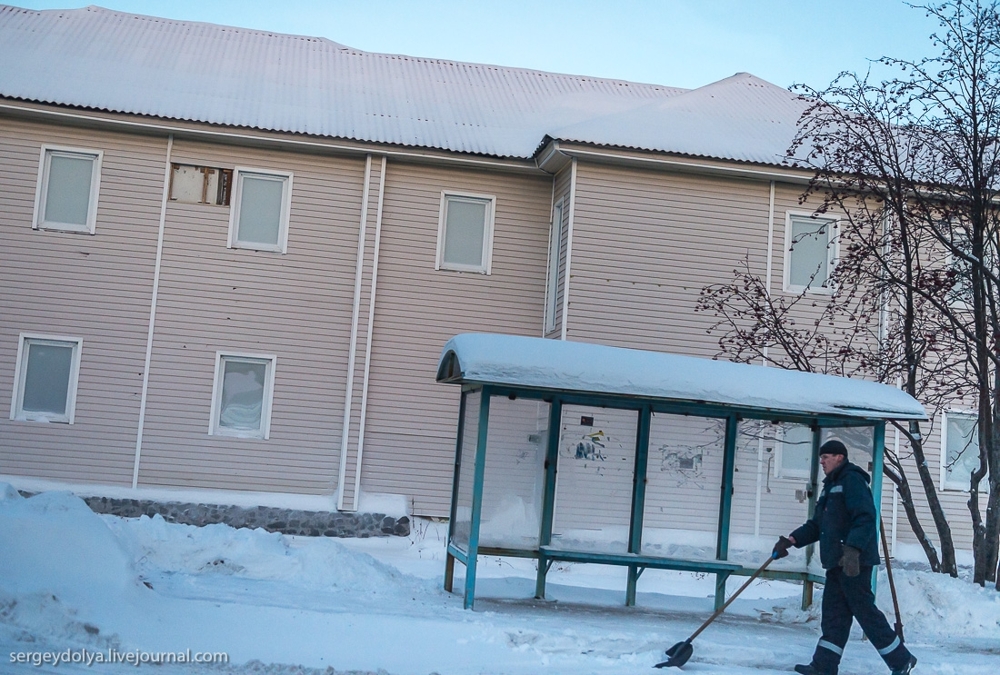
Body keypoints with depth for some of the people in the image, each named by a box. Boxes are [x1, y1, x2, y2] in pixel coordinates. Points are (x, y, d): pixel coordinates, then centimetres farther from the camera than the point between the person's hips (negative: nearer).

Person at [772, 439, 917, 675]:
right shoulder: (831, 485, 20)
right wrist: (792, 540, 10)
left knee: (865, 611, -4)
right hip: (837, 562, 10)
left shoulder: (852, 480, -10)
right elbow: (817, 525, 22)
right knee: (834, 614, 9)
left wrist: (852, 550, -32)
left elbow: (865, 519, -22)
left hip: (854, 562, -10)